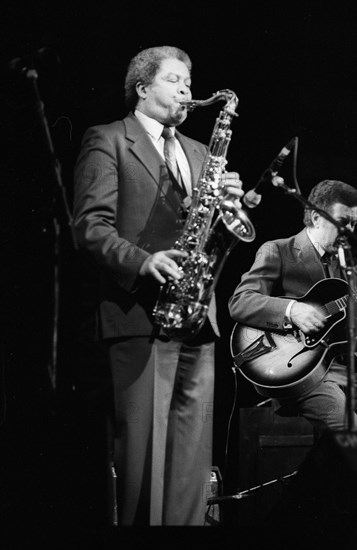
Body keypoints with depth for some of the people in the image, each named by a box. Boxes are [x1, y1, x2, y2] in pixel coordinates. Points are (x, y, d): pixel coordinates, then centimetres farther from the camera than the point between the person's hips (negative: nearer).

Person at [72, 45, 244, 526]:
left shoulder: (196, 152, 25)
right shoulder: (107, 141, 3)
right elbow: (91, 227, -7)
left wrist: (228, 203, 1)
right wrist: (143, 261, -22)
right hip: (139, 314, -7)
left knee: (192, 451, 4)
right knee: (145, 446, -9)